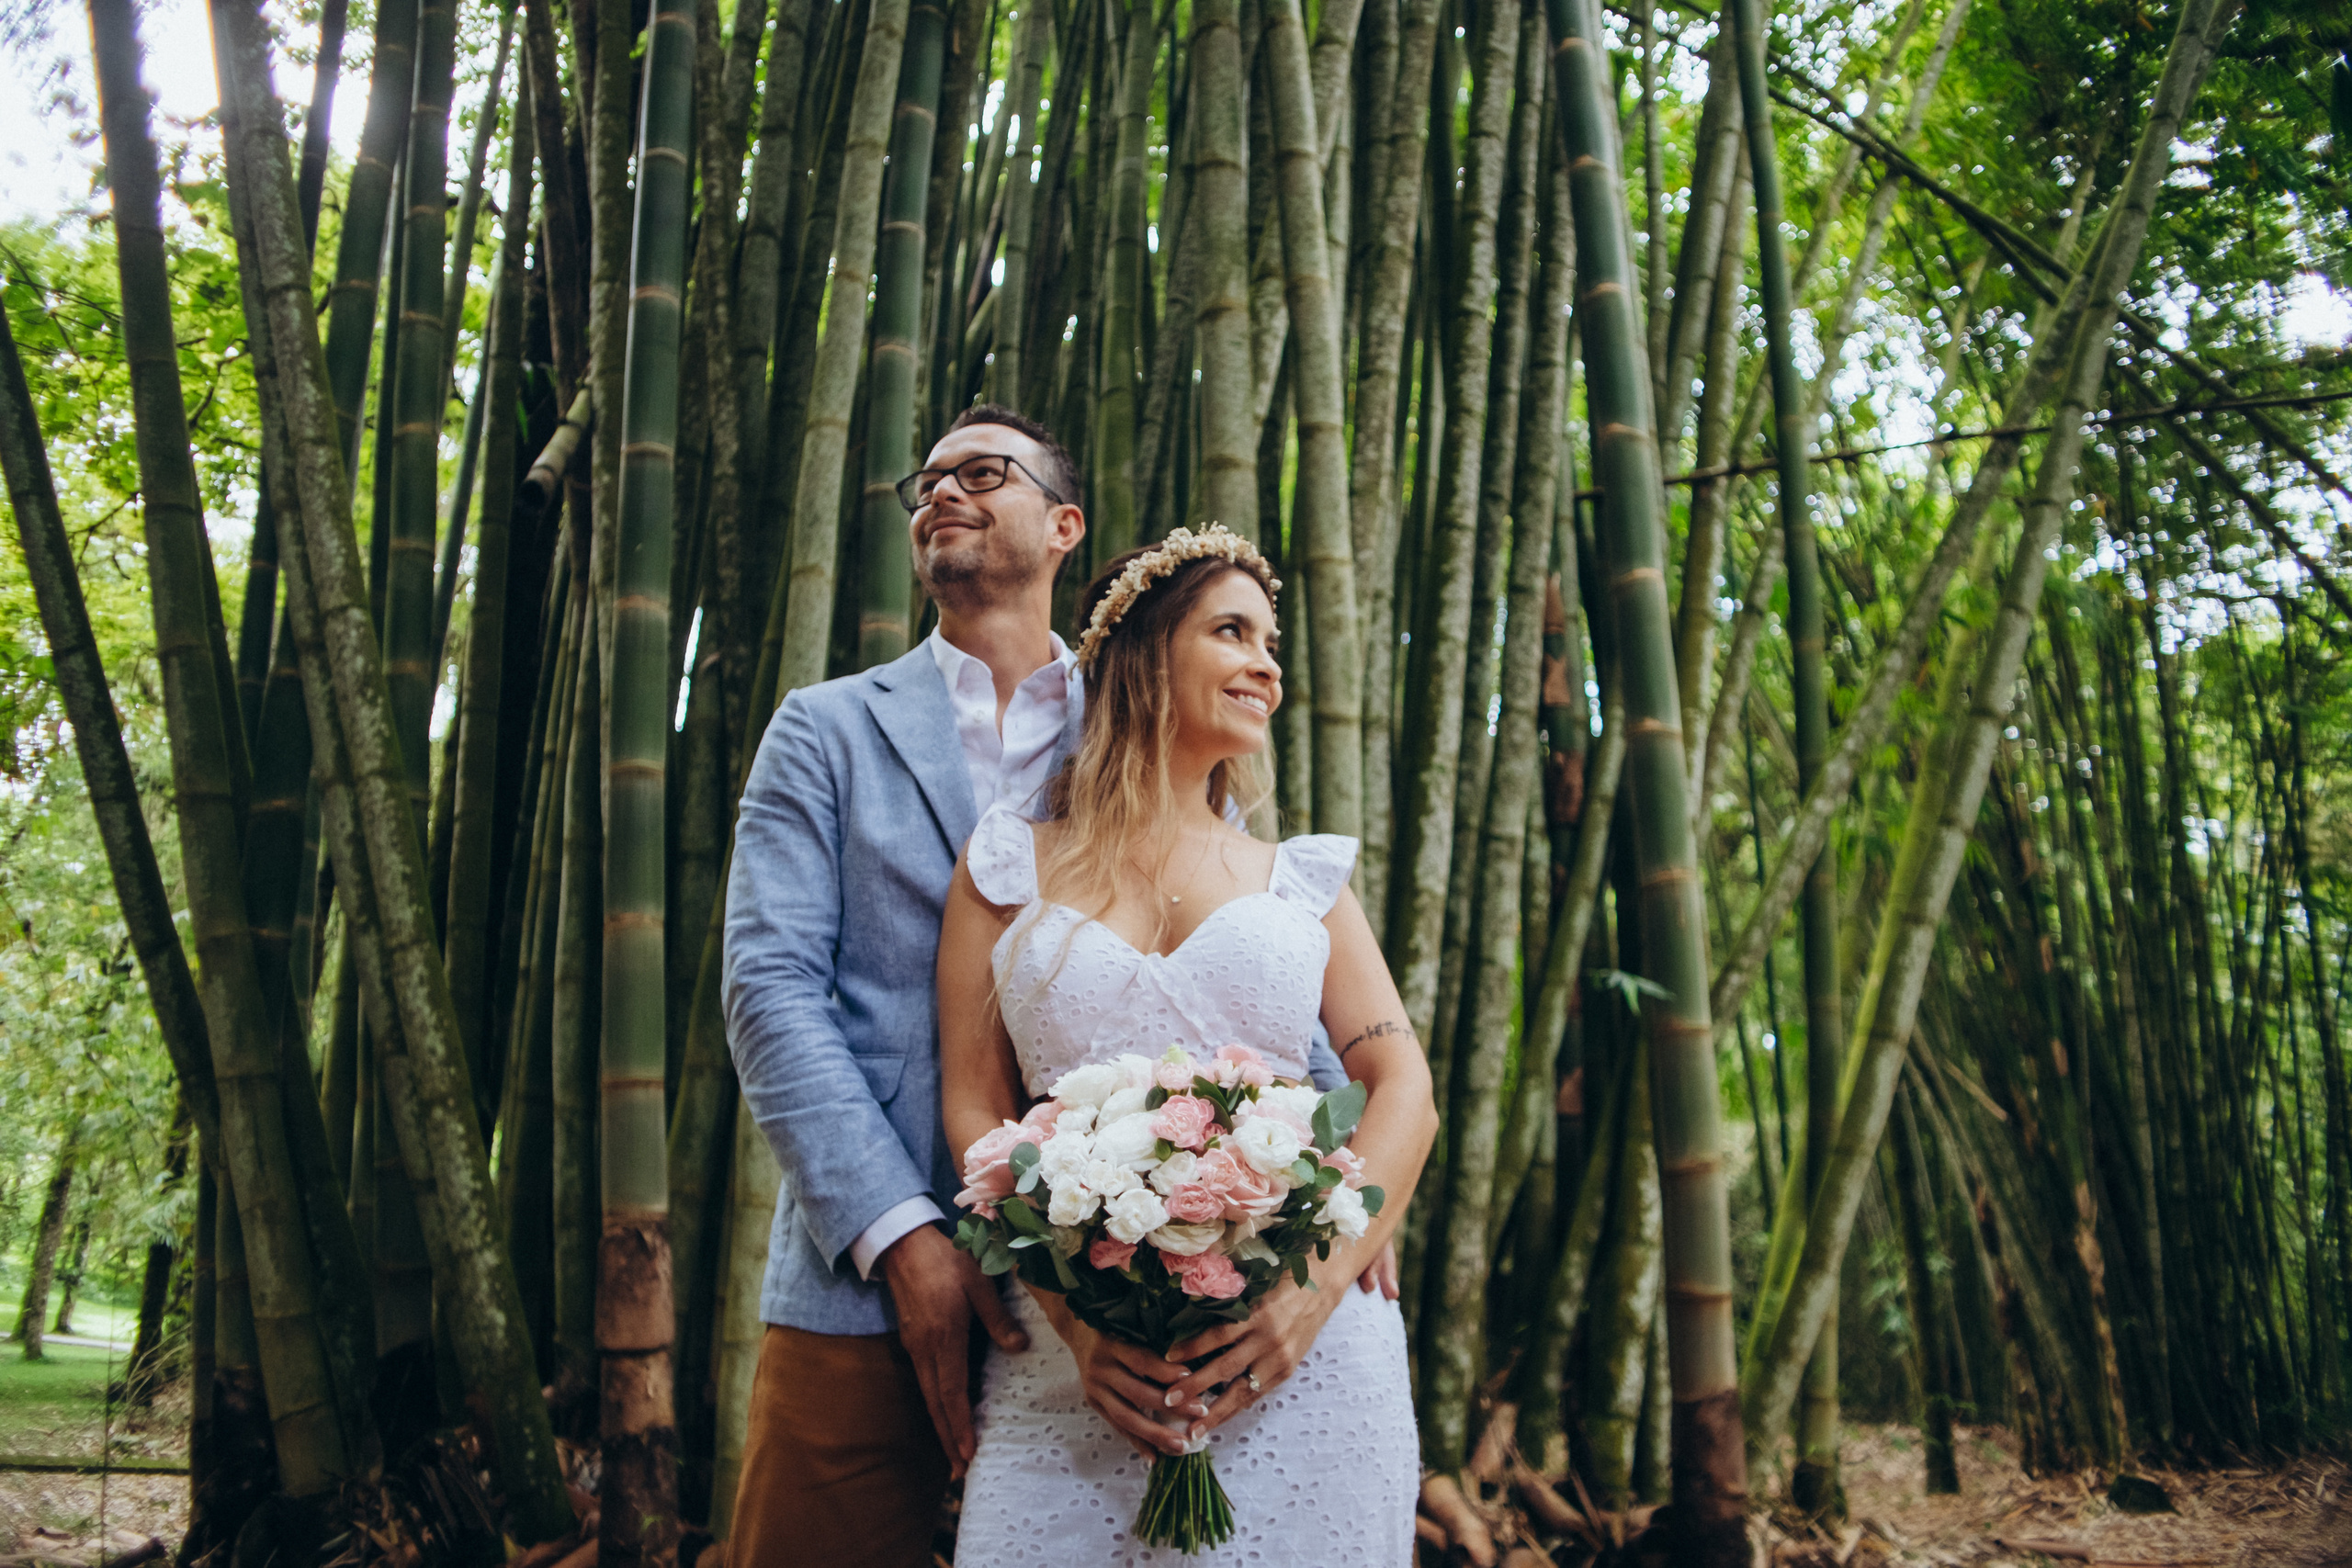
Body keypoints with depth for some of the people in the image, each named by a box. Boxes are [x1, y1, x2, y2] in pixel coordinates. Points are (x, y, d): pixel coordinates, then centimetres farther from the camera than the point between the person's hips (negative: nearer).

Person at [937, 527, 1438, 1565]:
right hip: (1074, 1359, -1)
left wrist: (1319, 1286, -12)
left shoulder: (1300, 878, 13)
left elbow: (1404, 1090, 4)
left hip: (1299, 1357, 1)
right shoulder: (1011, 867, 9)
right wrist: (1070, 1313, -11)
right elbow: (974, 1109, 3)